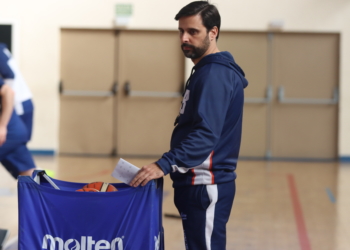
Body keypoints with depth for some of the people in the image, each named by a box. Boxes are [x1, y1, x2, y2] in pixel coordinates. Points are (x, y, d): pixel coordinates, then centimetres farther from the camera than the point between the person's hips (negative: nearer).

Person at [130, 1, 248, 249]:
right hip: (198, 184, 10)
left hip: (206, 186, -10)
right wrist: (170, 165, 14)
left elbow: (205, 134, -26)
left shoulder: (215, 74, -15)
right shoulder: (206, 71, 17)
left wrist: (165, 165, -32)